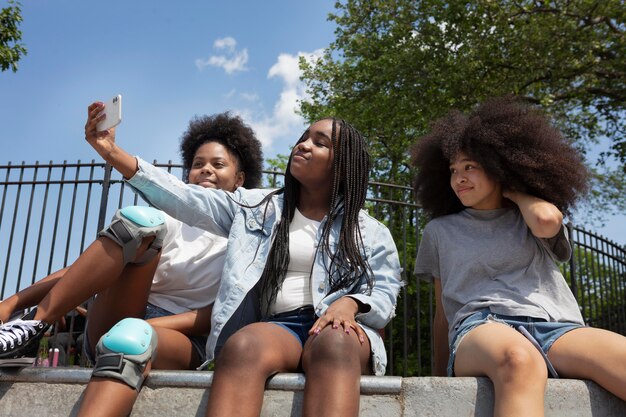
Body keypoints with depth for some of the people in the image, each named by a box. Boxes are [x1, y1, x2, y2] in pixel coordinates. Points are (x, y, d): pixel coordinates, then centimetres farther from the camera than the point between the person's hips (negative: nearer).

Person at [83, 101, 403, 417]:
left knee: (335, 344, -37)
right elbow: (185, 200, 7)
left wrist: (349, 303, -16)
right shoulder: (256, 207, 17)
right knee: (244, 344, -36)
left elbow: (384, 292, 8)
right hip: (275, 328, 1)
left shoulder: (370, 232, 15)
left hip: (335, 327, 0)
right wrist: (113, 152, -3)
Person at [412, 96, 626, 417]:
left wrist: (512, 190, 15)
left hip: (556, 327, 2)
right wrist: (439, 376, 22)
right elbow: (443, 311, 24)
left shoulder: (529, 219, 21)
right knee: (519, 362, -40)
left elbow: (546, 220, -6)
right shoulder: (439, 231, 22)